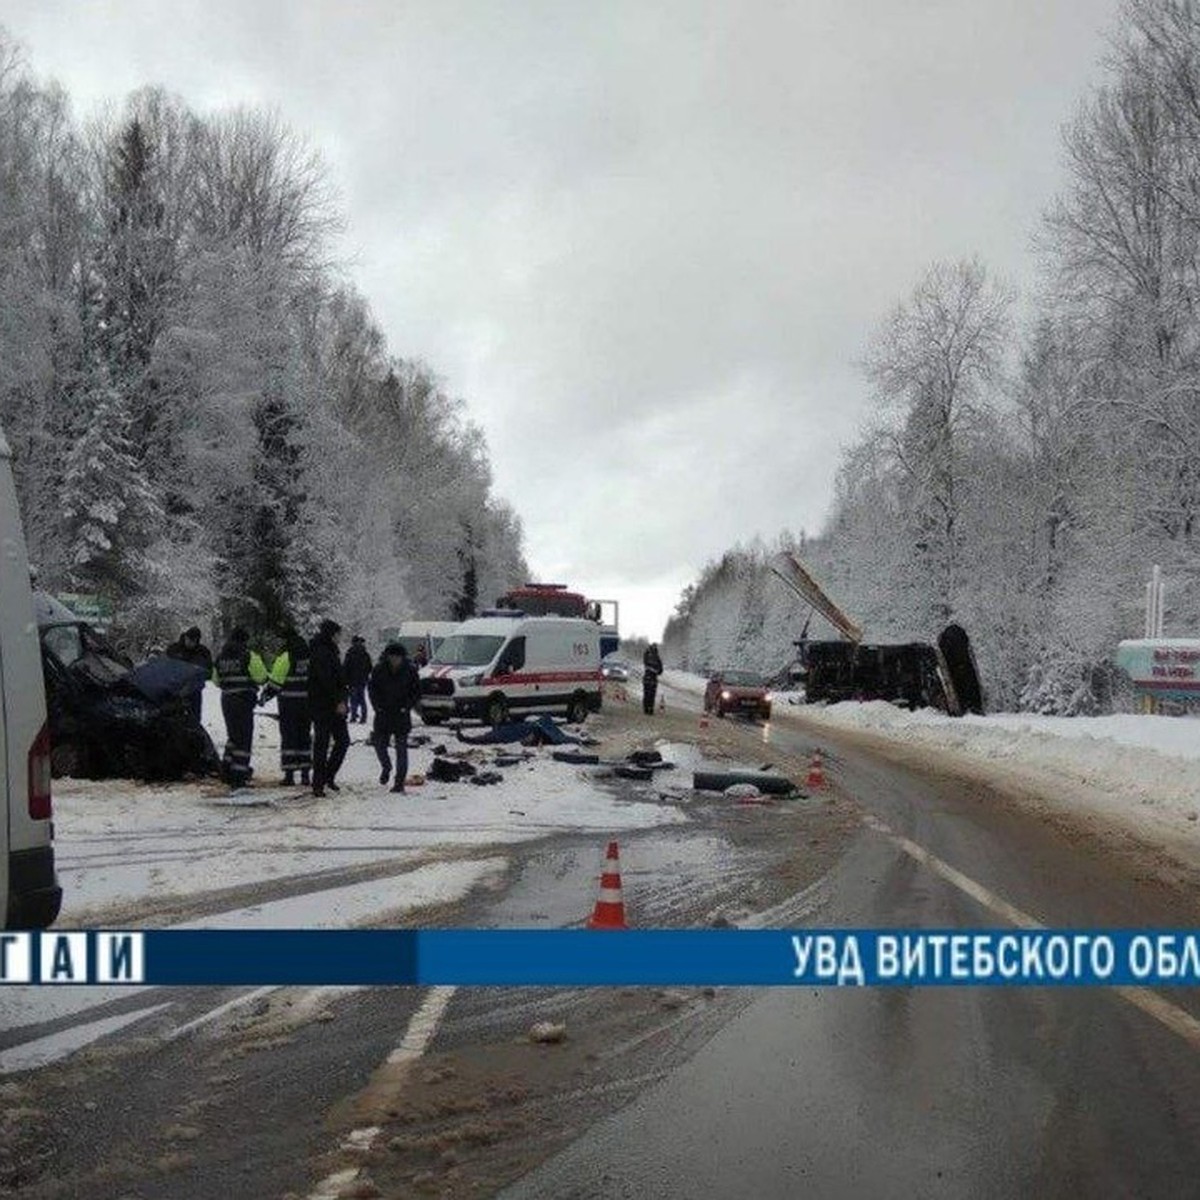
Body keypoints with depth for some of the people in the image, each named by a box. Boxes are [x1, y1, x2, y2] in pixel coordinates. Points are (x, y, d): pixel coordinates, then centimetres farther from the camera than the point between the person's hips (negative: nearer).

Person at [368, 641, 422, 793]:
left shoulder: (410, 670, -6)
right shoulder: (379, 669, -3)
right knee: (379, 744, 3)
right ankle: (386, 768, 31)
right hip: (383, 715, 2)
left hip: (401, 715, -2)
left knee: (401, 748, 0)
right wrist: (378, 706, -4)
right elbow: (372, 688, 7)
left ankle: (400, 781, 5)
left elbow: (417, 692, 1)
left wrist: (406, 707, -10)